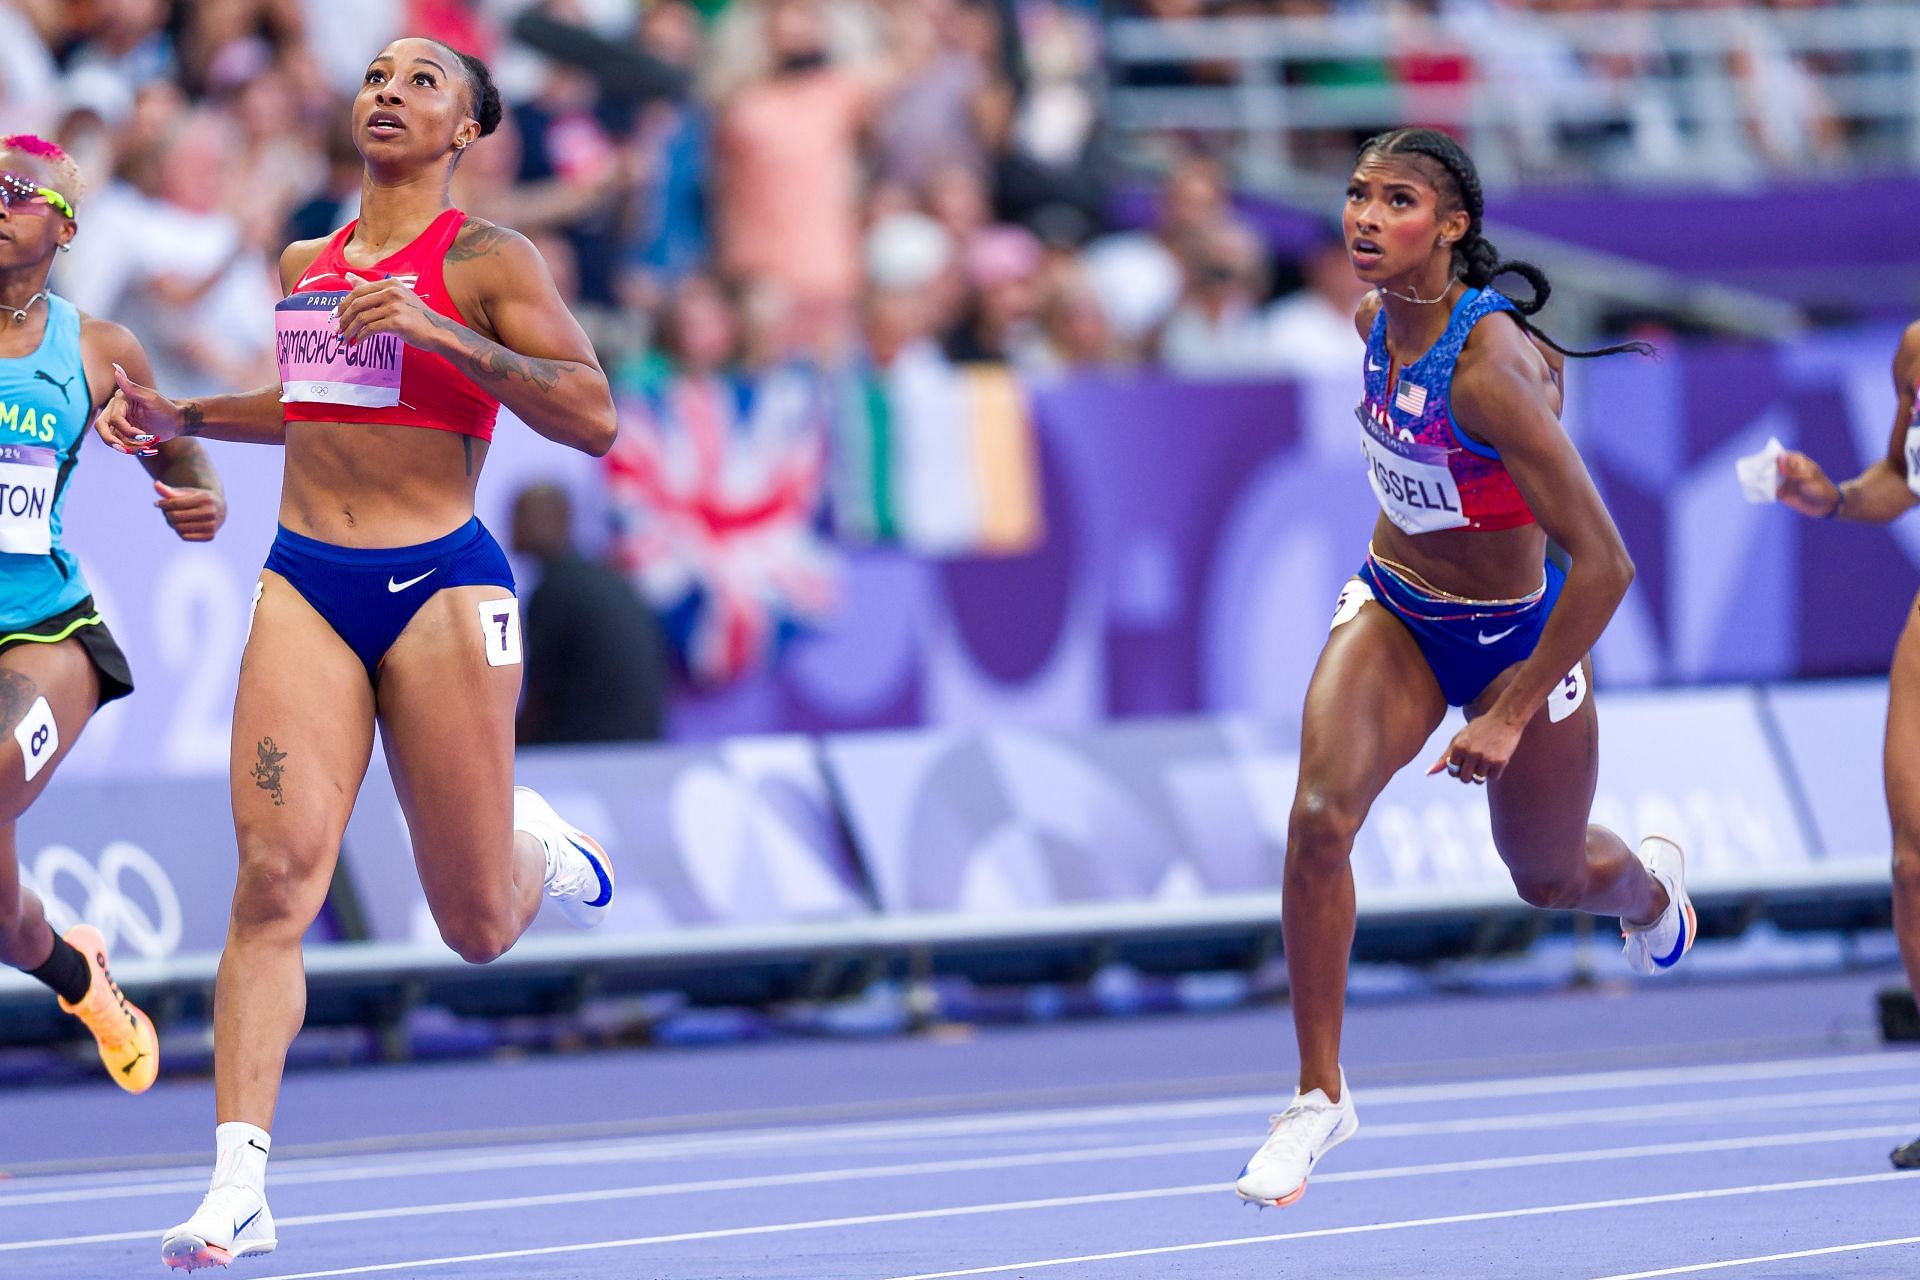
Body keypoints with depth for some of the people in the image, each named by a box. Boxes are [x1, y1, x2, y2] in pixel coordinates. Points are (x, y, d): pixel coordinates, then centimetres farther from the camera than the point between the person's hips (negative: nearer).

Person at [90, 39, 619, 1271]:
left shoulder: (485, 260, -3)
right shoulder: (305, 264, 15)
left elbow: (592, 416, -13)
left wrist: (441, 333, -22)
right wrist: (181, 418, 21)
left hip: (440, 586, -4)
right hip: (307, 587, 4)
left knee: (478, 929, 5)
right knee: (274, 875, -15)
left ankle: (536, 845, 42)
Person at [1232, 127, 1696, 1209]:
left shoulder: (1490, 369, -34)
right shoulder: (1378, 320, -12)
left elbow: (1606, 564, -34)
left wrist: (1510, 715, -30)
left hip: (1517, 633, -5)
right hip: (1394, 610, 5)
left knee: (1548, 877, 19)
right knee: (1320, 817, -21)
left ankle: (1649, 882, 58)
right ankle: (1320, 1096, -9)